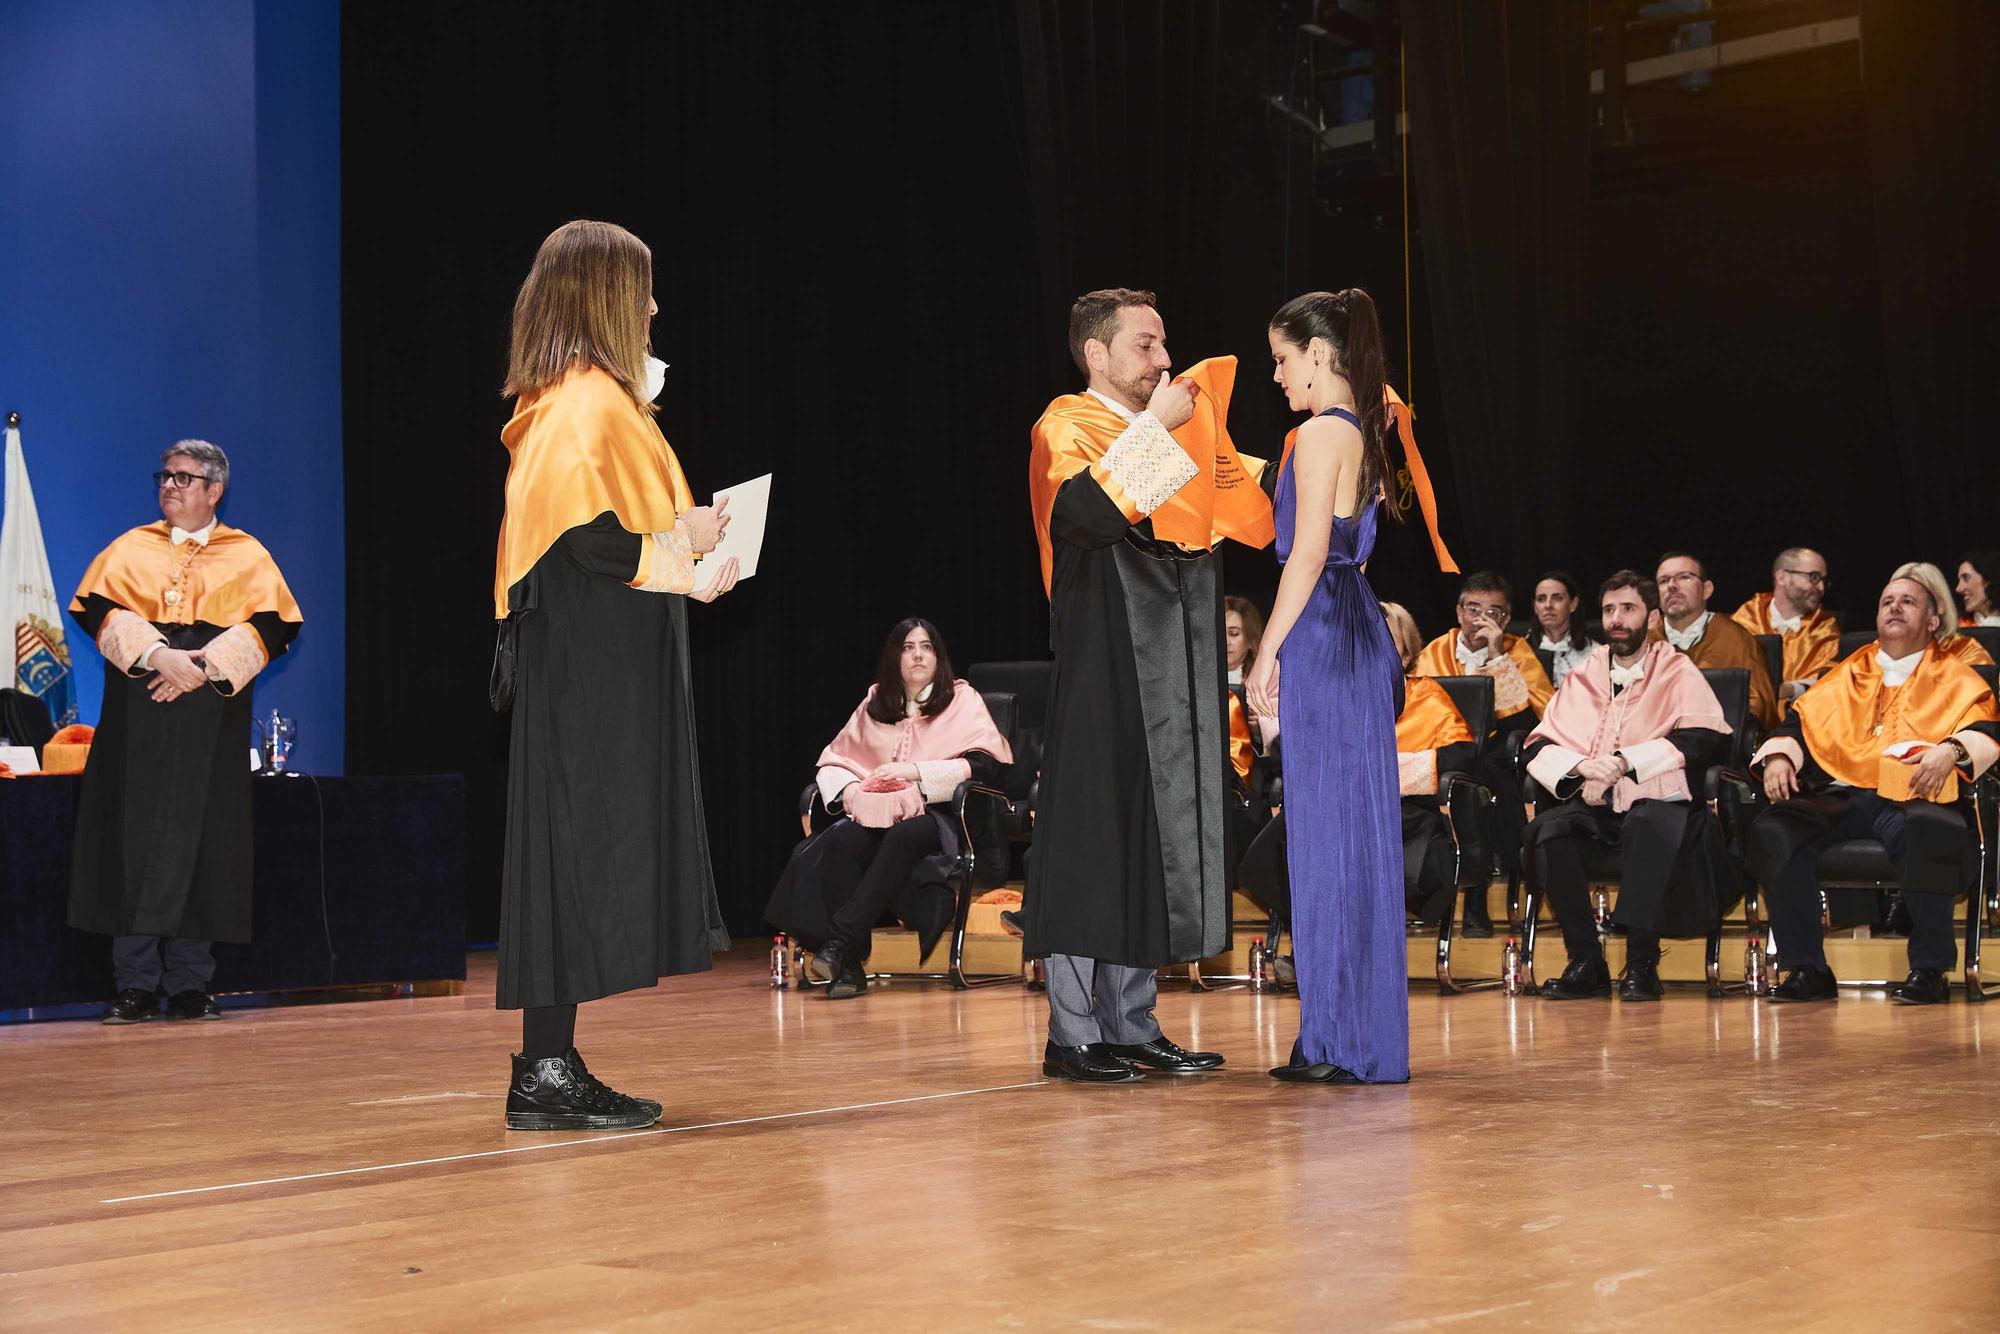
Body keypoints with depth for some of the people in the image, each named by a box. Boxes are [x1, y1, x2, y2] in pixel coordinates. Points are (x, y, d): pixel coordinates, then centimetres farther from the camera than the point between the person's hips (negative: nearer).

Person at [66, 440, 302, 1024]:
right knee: (135, 838, -5)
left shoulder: (247, 556, 12)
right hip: (138, 713, 1)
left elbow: (268, 623, 0)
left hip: (211, 716, -1)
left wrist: (203, 666, -14)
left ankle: (190, 984, 1)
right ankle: (136, 984, -2)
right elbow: (100, 608, 1)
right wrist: (156, 657, -16)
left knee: (201, 840, -3)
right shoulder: (131, 549, 15)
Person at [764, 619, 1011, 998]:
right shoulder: (874, 704, 20)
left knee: (902, 837, -38)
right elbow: (833, 761, 19)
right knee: (842, 840, -32)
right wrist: (850, 791, -5)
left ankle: (841, 941, -42)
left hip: (936, 817, -3)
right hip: (876, 811, 3)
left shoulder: (963, 701, 10)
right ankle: (849, 965, -37)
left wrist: (916, 771, -12)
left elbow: (986, 763, -4)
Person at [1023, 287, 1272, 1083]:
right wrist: (1156, 428, -18)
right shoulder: (1068, 429, -6)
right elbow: (1092, 509, -26)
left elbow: (1256, 501, 19)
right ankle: (1073, 1037, -2)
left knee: (1156, 839, 8)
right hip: (1104, 665, -8)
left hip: (1168, 669, 8)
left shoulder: (1181, 432, 17)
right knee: (1093, 837, -7)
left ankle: (1133, 1025, 15)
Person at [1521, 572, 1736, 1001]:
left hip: (1657, 802, -3)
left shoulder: (1677, 671, 7)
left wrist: (1625, 762, -18)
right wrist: (1582, 766, -15)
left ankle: (1641, 965, -31)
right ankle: (1586, 963, -22)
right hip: (1594, 805, 3)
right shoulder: (1583, 676, 16)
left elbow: (1700, 740, -9)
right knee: (1548, 829, -28)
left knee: (1650, 824, -38)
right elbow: (1538, 746, 7)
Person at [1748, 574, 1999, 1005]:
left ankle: (1929, 969, -29)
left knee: (1927, 831, -41)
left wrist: (1952, 750, -19)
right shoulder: (1845, 678, 30)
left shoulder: (1956, 680, 20)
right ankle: (1806, 969, -23)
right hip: (1840, 798, 3)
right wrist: (1778, 756, 1)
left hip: (1910, 796, -3)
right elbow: (1798, 724, 24)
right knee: (1771, 830, -28)